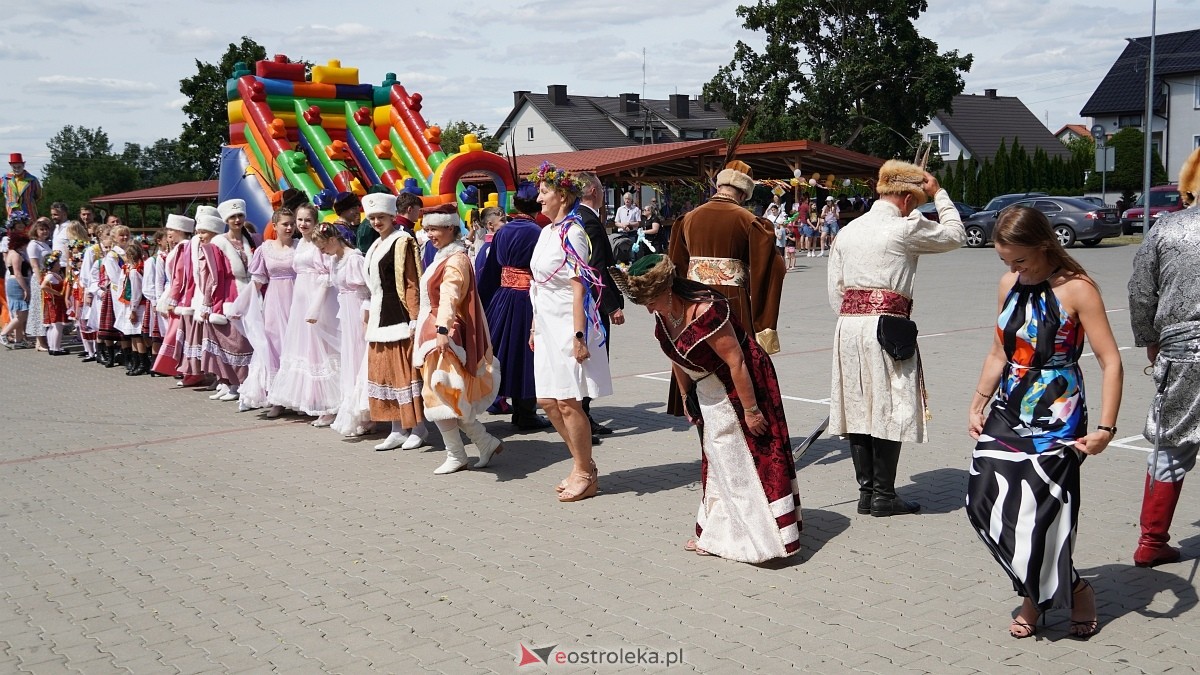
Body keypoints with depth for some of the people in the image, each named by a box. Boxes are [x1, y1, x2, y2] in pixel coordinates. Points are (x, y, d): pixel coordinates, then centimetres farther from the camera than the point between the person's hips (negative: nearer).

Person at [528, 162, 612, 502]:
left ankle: (585, 474, 10)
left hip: (568, 326, -9)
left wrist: (579, 335, -22)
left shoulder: (571, 233, -12)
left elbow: (579, 287, -17)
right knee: (548, 401, 10)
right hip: (548, 327, 9)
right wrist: (535, 327, 18)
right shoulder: (546, 232, 13)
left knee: (567, 402, -4)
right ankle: (583, 465, 23)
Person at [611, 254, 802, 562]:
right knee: (715, 457, 15)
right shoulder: (662, 314, -4)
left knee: (745, 459, -6)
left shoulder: (705, 311, -30)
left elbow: (736, 362, -27)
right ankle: (717, 535, 25)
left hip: (741, 385, -9)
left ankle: (765, 539, 2)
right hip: (708, 392, 9)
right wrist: (686, 398, 16)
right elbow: (678, 361, 9)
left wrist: (751, 410, -24)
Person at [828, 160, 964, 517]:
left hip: (847, 326, 6)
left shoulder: (848, 231, 12)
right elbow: (955, 234, 9)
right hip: (886, 325, -6)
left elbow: (835, 289, 12)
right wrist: (938, 193, 18)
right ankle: (884, 496, 6)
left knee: (858, 409, 9)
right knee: (888, 411, 1)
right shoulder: (905, 229, -6)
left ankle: (866, 491, 16)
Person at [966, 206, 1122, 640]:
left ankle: (1075, 591, 20)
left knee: (1039, 516, -8)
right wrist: (978, 405, 14)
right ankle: (1035, 594, 17)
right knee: (985, 502, -2)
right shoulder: (1009, 284, 8)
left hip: (1055, 422, -6)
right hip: (1008, 415, 6)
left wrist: (1105, 428, -19)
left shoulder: (1076, 289, -11)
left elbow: (1111, 362, -13)